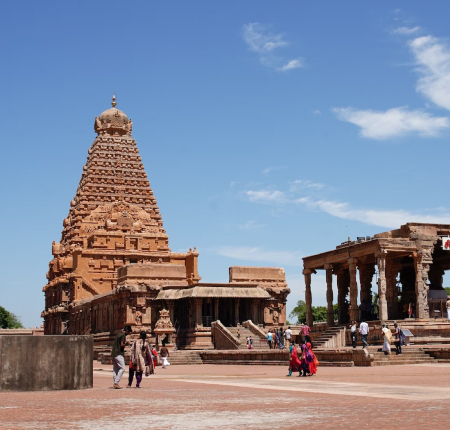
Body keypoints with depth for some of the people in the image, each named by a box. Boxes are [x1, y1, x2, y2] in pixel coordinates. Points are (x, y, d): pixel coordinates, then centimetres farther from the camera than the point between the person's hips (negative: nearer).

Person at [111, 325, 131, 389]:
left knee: (115, 369, 10)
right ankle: (116, 383, -13)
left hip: (113, 354, 9)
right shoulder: (123, 335, -8)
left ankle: (115, 383, 10)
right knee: (122, 368, -7)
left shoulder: (118, 335, 19)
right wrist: (126, 343, 2)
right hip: (119, 354, -9)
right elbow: (122, 345, -17)